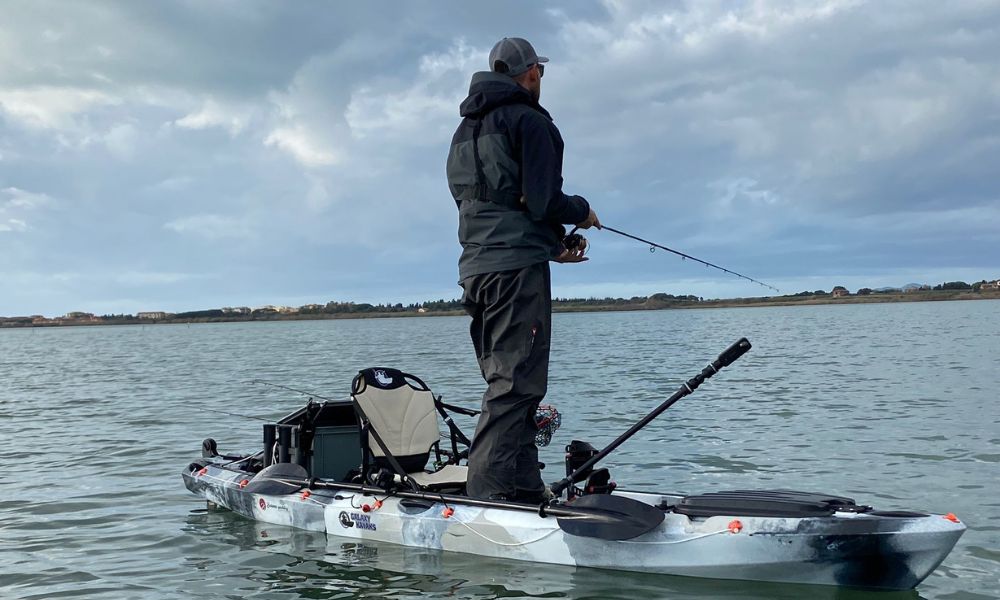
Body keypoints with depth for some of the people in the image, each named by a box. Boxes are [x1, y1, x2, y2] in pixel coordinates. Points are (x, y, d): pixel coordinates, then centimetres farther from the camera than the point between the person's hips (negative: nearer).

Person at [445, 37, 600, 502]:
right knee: (514, 385, -11)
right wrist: (582, 213, 6)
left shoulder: (464, 131, 24)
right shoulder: (528, 120, -4)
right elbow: (543, 200, -15)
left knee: (508, 385, 12)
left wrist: (552, 245, 22)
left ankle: (525, 492, 13)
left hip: (475, 268, 9)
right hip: (518, 269, -9)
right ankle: (487, 495, -17)